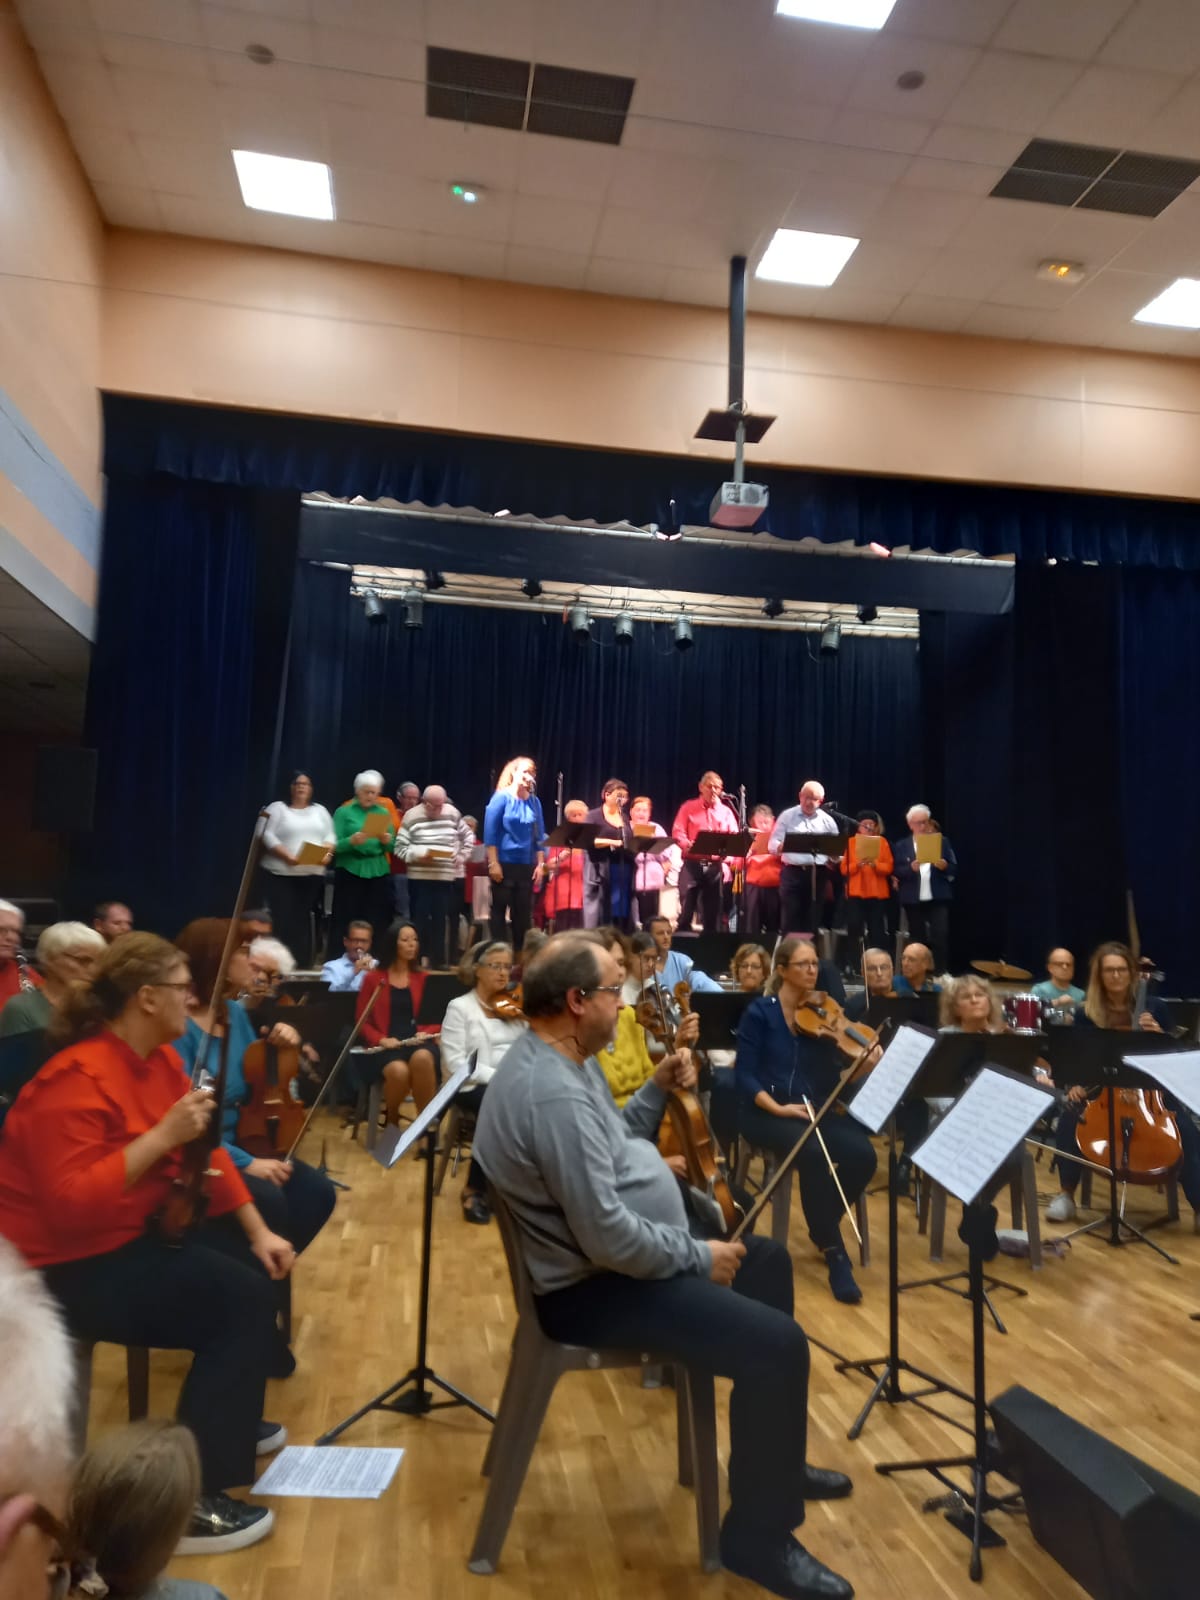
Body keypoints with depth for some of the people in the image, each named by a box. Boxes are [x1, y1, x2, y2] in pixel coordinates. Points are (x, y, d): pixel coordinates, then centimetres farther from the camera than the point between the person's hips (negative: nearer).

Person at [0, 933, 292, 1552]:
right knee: (242, 1297, -20)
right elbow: (73, 1205, -31)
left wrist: (258, 1231, 0)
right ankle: (189, 1497, -9)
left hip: (136, 1231, 9)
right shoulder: (77, 1080, -25)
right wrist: (162, 1135, -32)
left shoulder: (159, 1058, 3)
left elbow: (205, 1154, 7)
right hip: (71, 1265, -9)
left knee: (260, 1265, 5)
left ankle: (230, 1419, 25)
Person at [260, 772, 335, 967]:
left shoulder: (320, 810, 16)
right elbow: (268, 836, -7)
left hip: (313, 874, 3)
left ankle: (304, 962, 8)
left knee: (306, 919, 4)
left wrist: (327, 853, -10)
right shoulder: (277, 808, 3)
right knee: (284, 920, -7)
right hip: (281, 874, -3)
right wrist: (287, 856, -20)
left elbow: (330, 836, 10)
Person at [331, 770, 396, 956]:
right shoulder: (344, 812, 2)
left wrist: (387, 840, -12)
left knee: (378, 923, 1)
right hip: (350, 871, -3)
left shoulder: (384, 812, 11)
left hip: (378, 872, 3)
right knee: (348, 922, -3)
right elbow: (335, 845, -6)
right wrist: (352, 841, -24)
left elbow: (393, 847, 9)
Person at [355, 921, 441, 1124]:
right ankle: (392, 1120, -3)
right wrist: (381, 1039, -12)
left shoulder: (423, 979, 15)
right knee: (399, 1070, -36)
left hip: (418, 1041, 1)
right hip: (388, 1045, -1)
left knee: (422, 1058, -37)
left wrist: (426, 1033, -8)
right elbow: (362, 1020, 6)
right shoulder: (373, 978, 10)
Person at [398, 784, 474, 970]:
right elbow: (400, 847, -5)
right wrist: (418, 855, -18)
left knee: (440, 919, 6)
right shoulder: (412, 816, -3)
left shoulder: (452, 813, 6)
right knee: (419, 918, -2)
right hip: (419, 877, -3)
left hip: (445, 877, 3)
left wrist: (460, 857, 6)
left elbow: (467, 837, 18)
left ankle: (438, 959, 15)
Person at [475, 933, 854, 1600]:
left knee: (768, 1258, 21)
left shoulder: (563, 1061, 4)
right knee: (778, 1346, -19)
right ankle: (760, 1537, 5)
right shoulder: (555, 1094, -31)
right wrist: (700, 1256, -17)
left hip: (622, 1252, 11)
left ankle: (777, 1462, 35)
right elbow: (609, 1239, -31)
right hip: (595, 1287, -11)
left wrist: (658, 1090, 3)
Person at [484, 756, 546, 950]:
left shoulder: (534, 802, 7)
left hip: (526, 865, 5)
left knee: (523, 912, 8)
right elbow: (490, 832, -10)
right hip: (503, 863, -5)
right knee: (499, 910, 2)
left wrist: (540, 864, 4)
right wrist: (493, 863, -15)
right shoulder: (501, 797, -7)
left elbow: (539, 835, 10)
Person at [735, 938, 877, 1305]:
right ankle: (834, 1251, -15)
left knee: (862, 1155, -23)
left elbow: (836, 1075, 0)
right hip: (765, 1112, -4)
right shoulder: (759, 1013, -3)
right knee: (815, 1154, -33)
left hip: (817, 1109, 4)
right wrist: (778, 1108, -22)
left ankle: (823, 1227, 4)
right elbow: (745, 1076, -8)